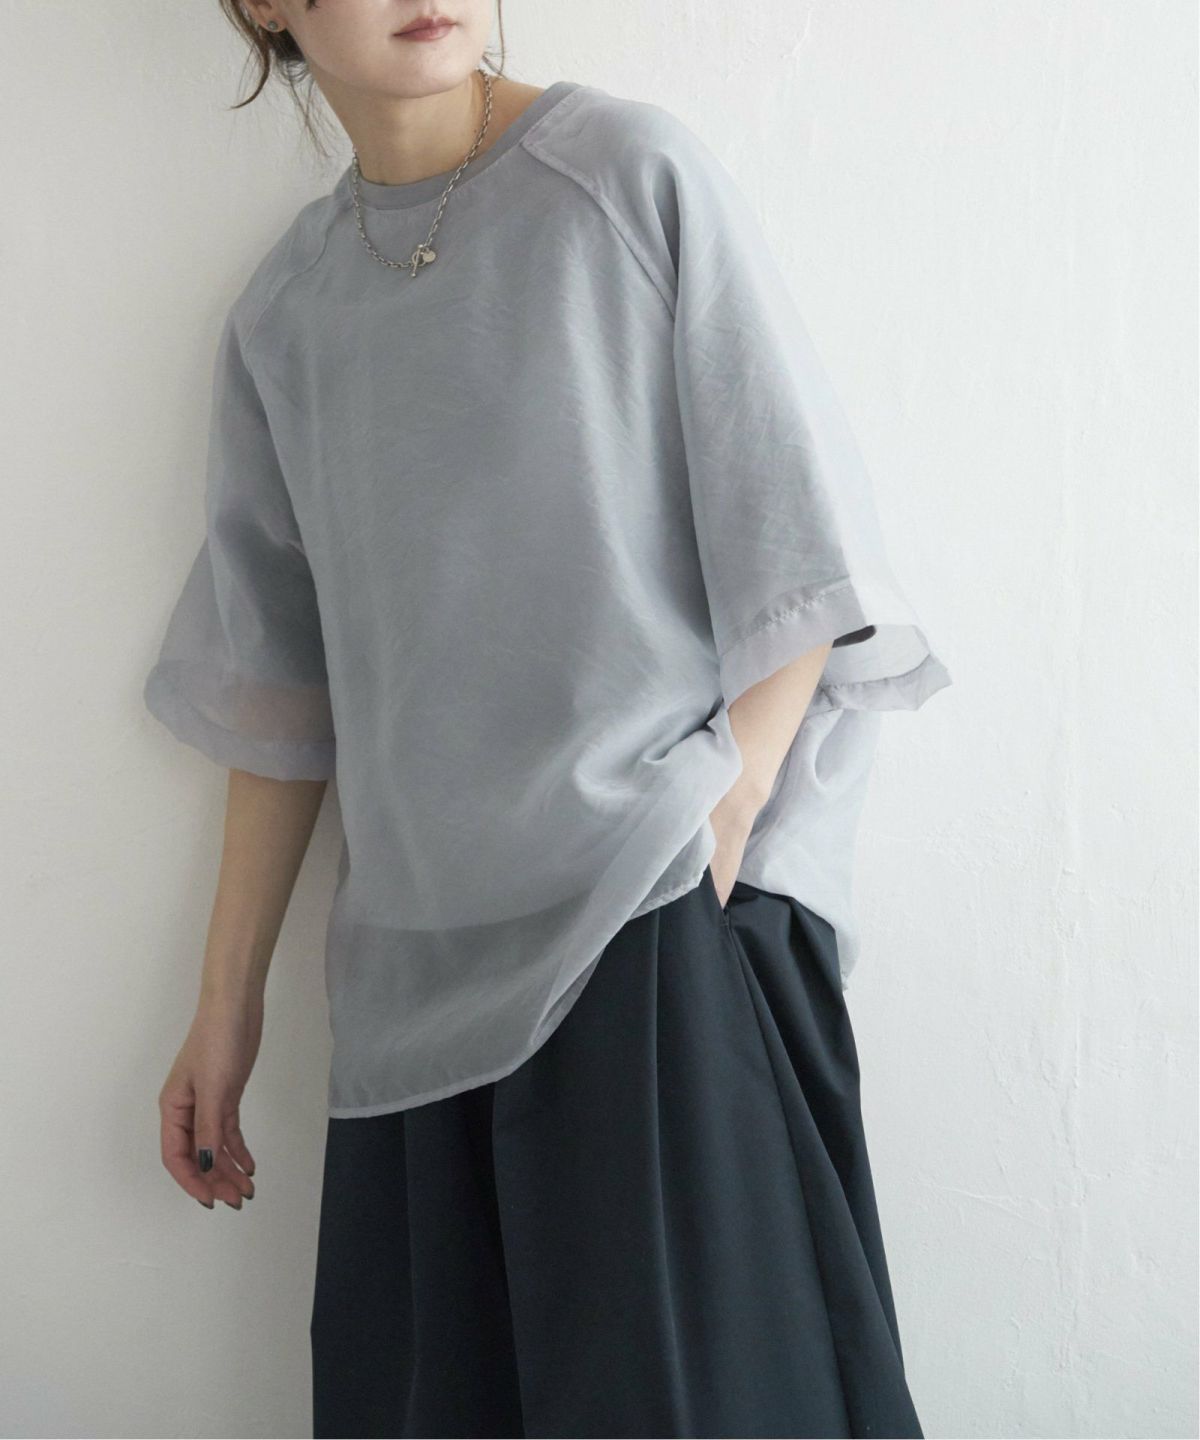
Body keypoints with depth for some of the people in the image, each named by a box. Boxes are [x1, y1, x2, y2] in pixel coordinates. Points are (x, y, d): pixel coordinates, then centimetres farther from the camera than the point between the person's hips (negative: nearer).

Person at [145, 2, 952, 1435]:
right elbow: (276, 685, 13)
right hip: (423, 961, 4)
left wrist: (719, 825, -13)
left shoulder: (635, 173, -2)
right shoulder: (283, 313, 10)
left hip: (669, 923, -4)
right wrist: (226, 1005, 13)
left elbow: (798, 549, -4)